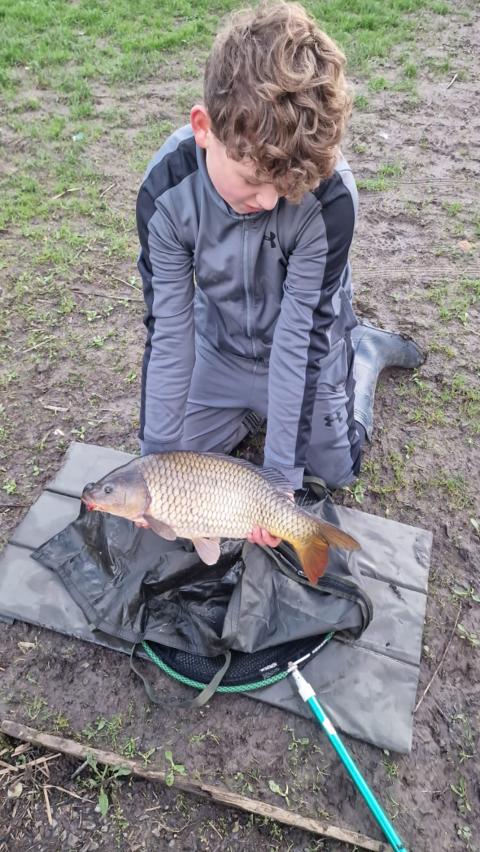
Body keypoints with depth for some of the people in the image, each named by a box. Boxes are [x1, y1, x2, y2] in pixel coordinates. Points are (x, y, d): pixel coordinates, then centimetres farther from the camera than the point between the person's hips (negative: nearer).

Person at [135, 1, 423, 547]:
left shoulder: (331, 196, -34)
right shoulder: (165, 190, -27)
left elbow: (298, 333, -29)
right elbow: (167, 328, -22)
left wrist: (279, 471, -28)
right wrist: (157, 456, -22)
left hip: (305, 349, -2)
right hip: (219, 346, 3)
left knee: (335, 468, 9)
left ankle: (366, 351, 29)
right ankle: (254, 407, 30)